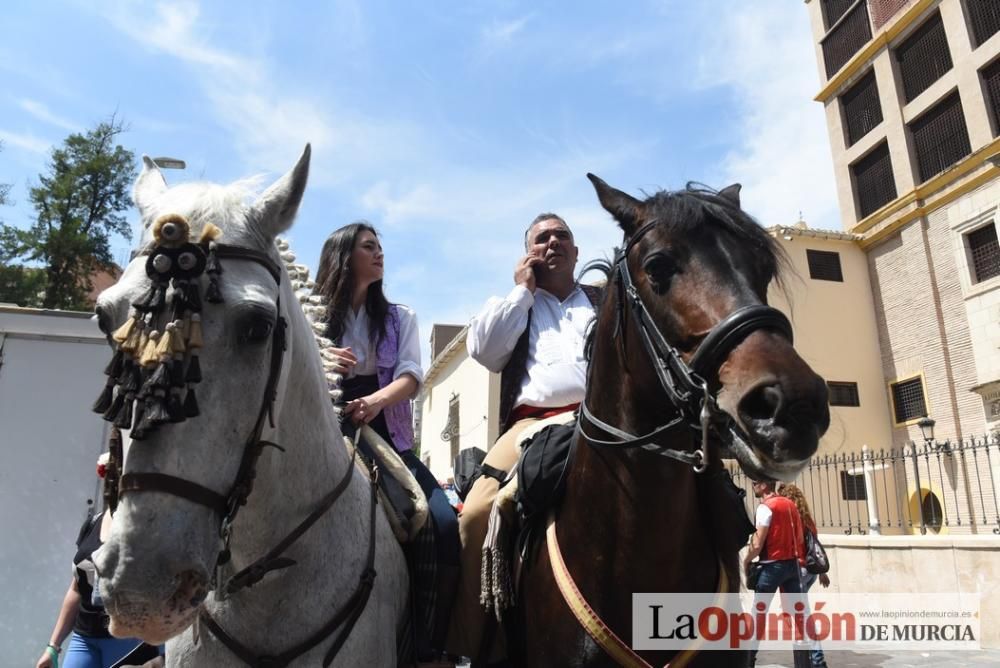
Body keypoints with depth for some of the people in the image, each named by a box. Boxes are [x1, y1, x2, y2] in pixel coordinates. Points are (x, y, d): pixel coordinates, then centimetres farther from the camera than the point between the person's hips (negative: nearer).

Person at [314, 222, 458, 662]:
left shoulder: (399, 318, 16)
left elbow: (410, 376, 0)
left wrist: (376, 400, -22)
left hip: (386, 438, 2)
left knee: (443, 525, -20)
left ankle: (425, 646, -8)